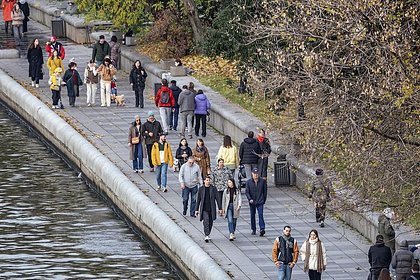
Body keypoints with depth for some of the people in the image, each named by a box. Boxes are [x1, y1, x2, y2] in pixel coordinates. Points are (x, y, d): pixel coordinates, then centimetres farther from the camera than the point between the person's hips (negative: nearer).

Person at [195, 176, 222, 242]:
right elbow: (198, 200, 5)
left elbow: (217, 199, 4)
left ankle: (208, 234, 28)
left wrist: (220, 208, 0)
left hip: (211, 209, 2)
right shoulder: (201, 189, 1)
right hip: (204, 209, -2)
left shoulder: (213, 188, 2)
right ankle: (207, 236, -19)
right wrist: (196, 209, 4)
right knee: (206, 222, -15)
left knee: (210, 223, 9)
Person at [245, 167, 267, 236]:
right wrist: (250, 199, -15)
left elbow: (265, 191, 8)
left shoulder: (262, 181, 1)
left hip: (260, 202, -2)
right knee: (252, 216, 9)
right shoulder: (249, 182, 1)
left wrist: (264, 200, 6)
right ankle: (253, 230, 20)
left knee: (260, 215, -13)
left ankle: (262, 229, -20)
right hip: (252, 202, 2)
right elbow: (247, 192, -1)